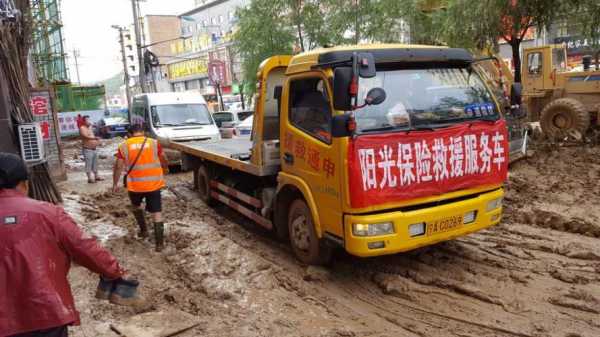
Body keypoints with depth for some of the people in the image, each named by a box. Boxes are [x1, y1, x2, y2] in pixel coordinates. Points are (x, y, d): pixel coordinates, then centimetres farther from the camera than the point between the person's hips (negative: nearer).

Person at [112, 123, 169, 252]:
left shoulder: (124, 146, 2)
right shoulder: (154, 143, 3)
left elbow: (118, 167, 2)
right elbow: (164, 161, 14)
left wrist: (115, 184, 12)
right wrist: (165, 169, 35)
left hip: (135, 184, 0)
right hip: (154, 183, 0)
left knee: (136, 205, 29)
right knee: (156, 213, 4)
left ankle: (144, 230, 34)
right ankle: (159, 243, 2)